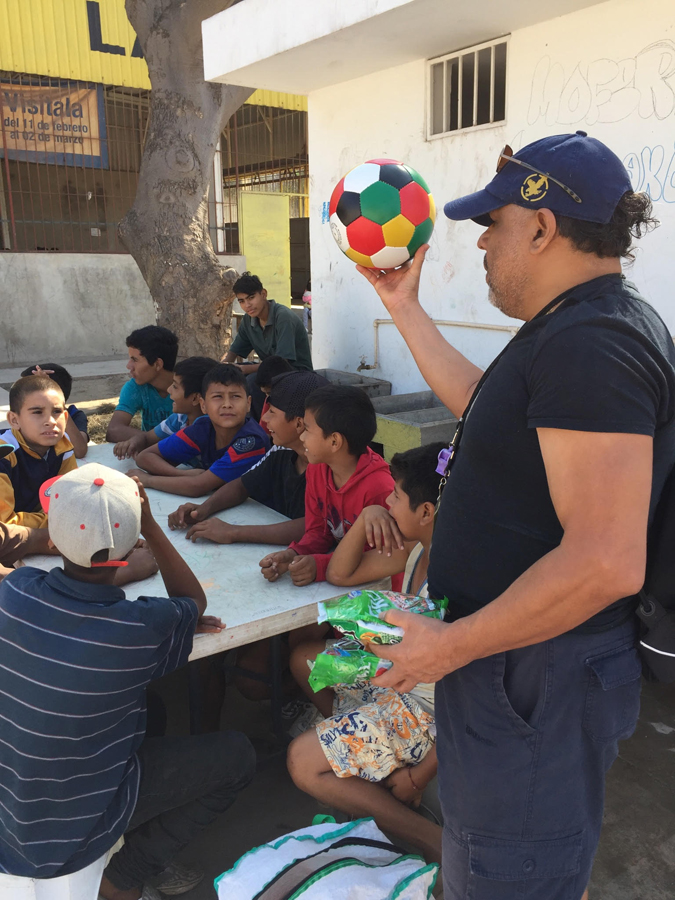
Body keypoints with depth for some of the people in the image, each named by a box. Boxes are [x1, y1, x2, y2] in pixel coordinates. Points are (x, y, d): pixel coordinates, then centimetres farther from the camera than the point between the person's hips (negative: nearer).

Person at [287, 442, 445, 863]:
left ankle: (432, 839, -5)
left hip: (431, 710, -9)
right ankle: (360, 767, 16)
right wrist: (365, 519, -11)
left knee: (304, 762, -12)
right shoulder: (415, 550, -4)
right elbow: (339, 574, 7)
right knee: (304, 659, 18)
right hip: (399, 677, 9)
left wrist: (420, 775, -18)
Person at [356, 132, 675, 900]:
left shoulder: (590, 344, -25)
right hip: (533, 668, 10)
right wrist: (404, 309, 19)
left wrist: (451, 645, -21)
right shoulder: (584, 327, 9)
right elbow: (488, 410, 21)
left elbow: (606, 564, -31)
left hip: (535, 677, -10)